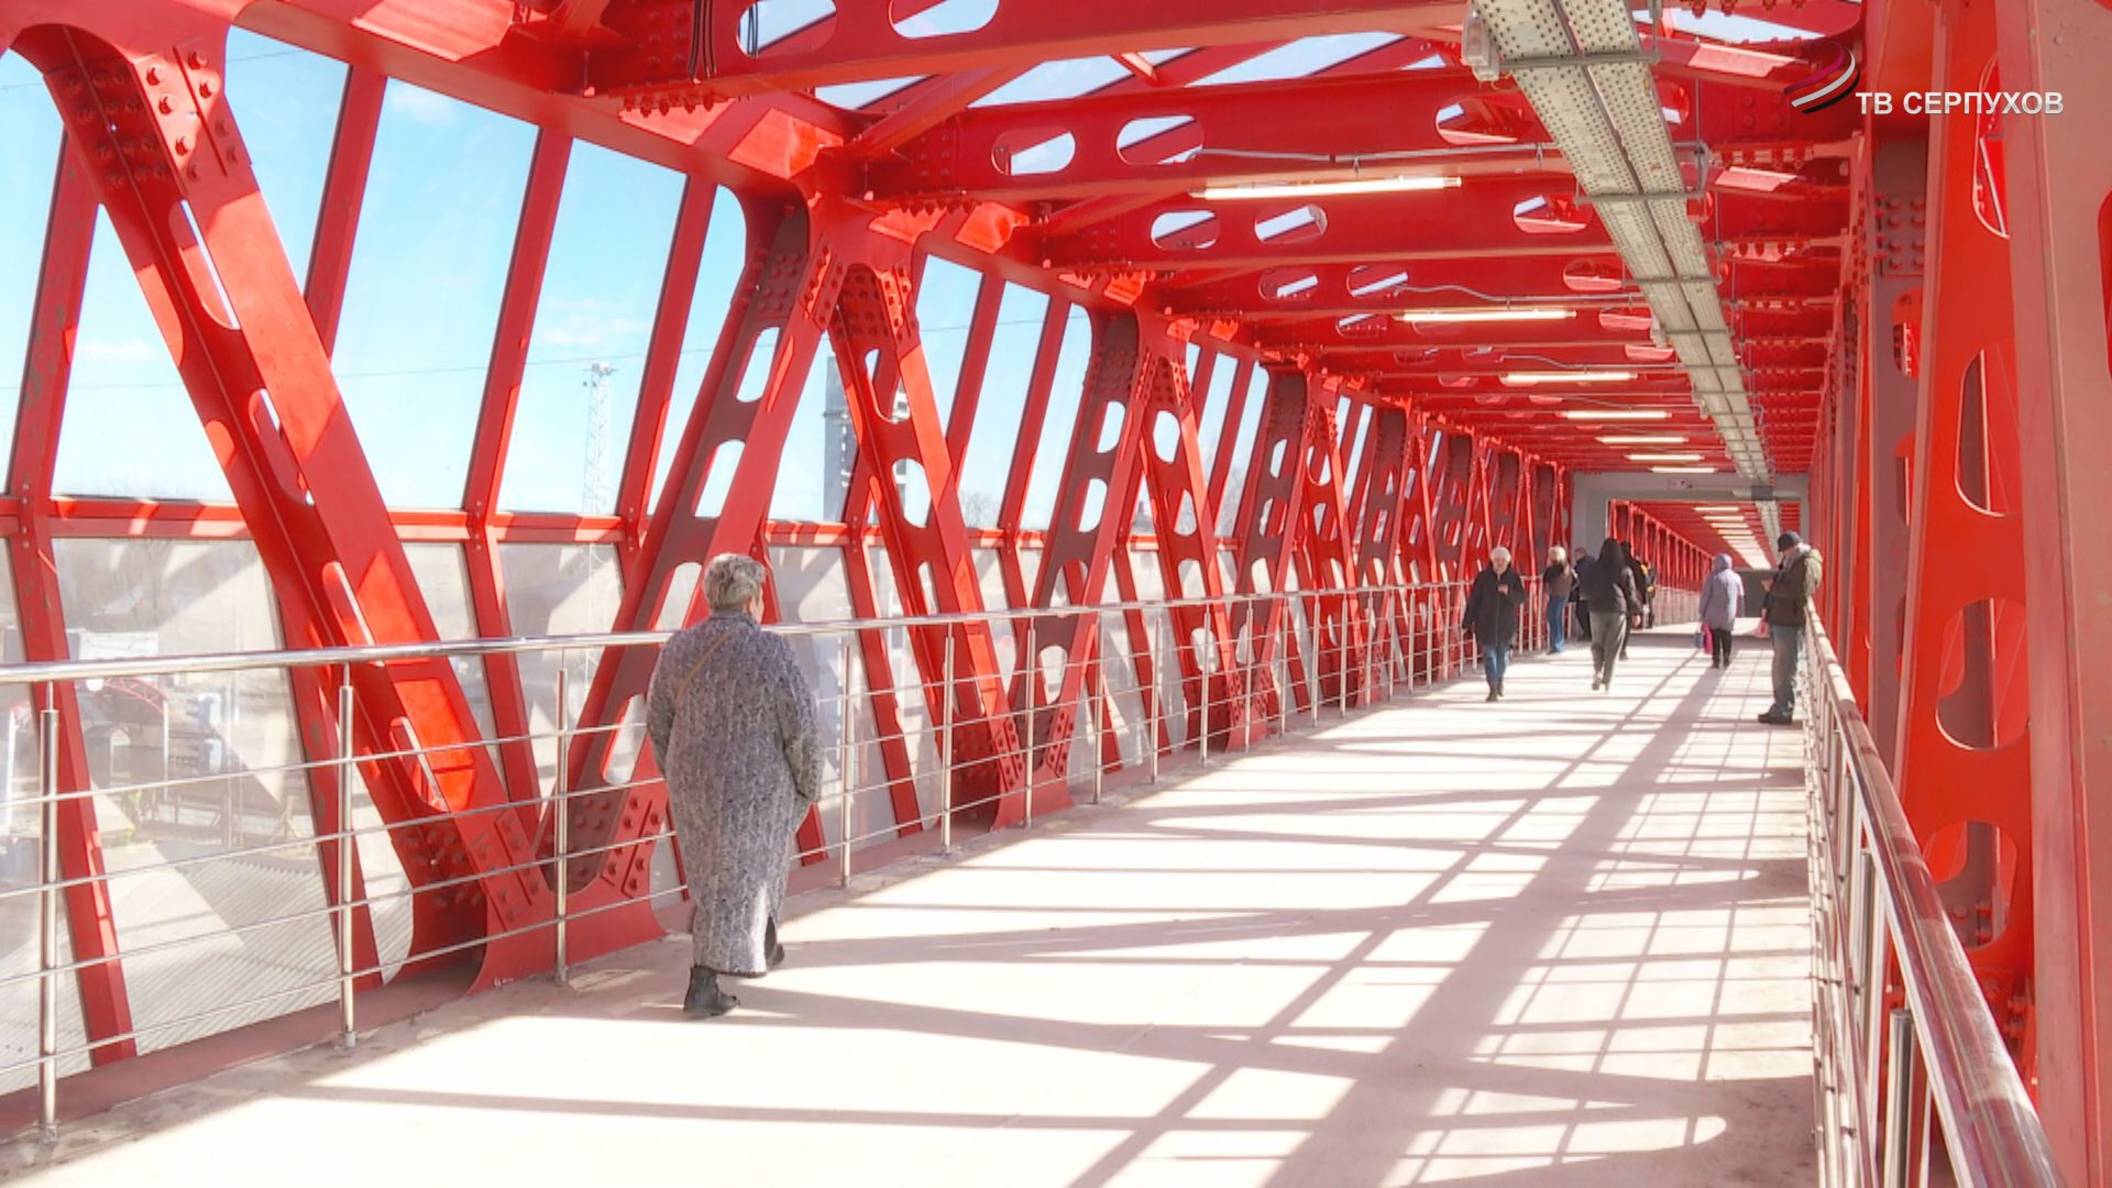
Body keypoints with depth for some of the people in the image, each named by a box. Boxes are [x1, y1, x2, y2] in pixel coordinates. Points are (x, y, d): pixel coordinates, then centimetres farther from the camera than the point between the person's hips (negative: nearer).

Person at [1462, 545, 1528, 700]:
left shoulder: (1514, 577, 0)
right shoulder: (1483, 577, -3)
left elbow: (1521, 599, -5)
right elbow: (1473, 600, -3)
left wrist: (1509, 592, -25)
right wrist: (1467, 623, -4)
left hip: (1506, 625, 1)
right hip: (1486, 624, -1)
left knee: (1503, 655, 12)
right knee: (1489, 655, -7)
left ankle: (1499, 679, 40)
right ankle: (1493, 689, -6)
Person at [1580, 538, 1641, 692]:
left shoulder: (1595, 569, -1)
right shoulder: (1625, 570, -2)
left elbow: (1587, 591, 2)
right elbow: (1631, 593, 0)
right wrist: (1636, 611, 9)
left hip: (1598, 609, 1)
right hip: (1618, 610, 0)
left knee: (1597, 643, 13)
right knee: (1613, 646, 6)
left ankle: (1597, 671, -10)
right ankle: (1608, 681, 5)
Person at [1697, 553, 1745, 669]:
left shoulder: (1713, 576, -6)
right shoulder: (1736, 577, 5)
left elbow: (1706, 595, -7)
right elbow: (1740, 597, 9)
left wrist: (1702, 612, -2)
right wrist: (1739, 612, 16)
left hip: (1714, 613, -3)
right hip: (1729, 613, 3)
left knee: (1715, 636, 2)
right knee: (1726, 635, 11)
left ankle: (1716, 660, -1)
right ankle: (1726, 660, 10)